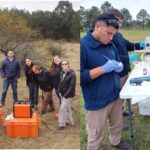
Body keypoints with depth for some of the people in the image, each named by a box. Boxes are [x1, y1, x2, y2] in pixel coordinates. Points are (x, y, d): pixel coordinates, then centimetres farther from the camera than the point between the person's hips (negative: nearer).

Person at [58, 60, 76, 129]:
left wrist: (65, 95, -19)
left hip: (68, 95, -7)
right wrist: (60, 92, 3)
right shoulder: (62, 73, 4)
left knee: (63, 108, -7)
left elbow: (72, 86, -19)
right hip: (63, 94, 7)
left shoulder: (72, 74, -17)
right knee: (67, 108, 18)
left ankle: (62, 124, 4)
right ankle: (69, 121, 33)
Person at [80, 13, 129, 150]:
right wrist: (103, 69, -26)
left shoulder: (110, 45, 3)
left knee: (117, 124, 27)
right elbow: (80, 77, -22)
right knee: (95, 136, 9)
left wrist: (119, 66, -5)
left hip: (116, 95, 7)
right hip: (97, 101, -7)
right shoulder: (82, 45, -19)